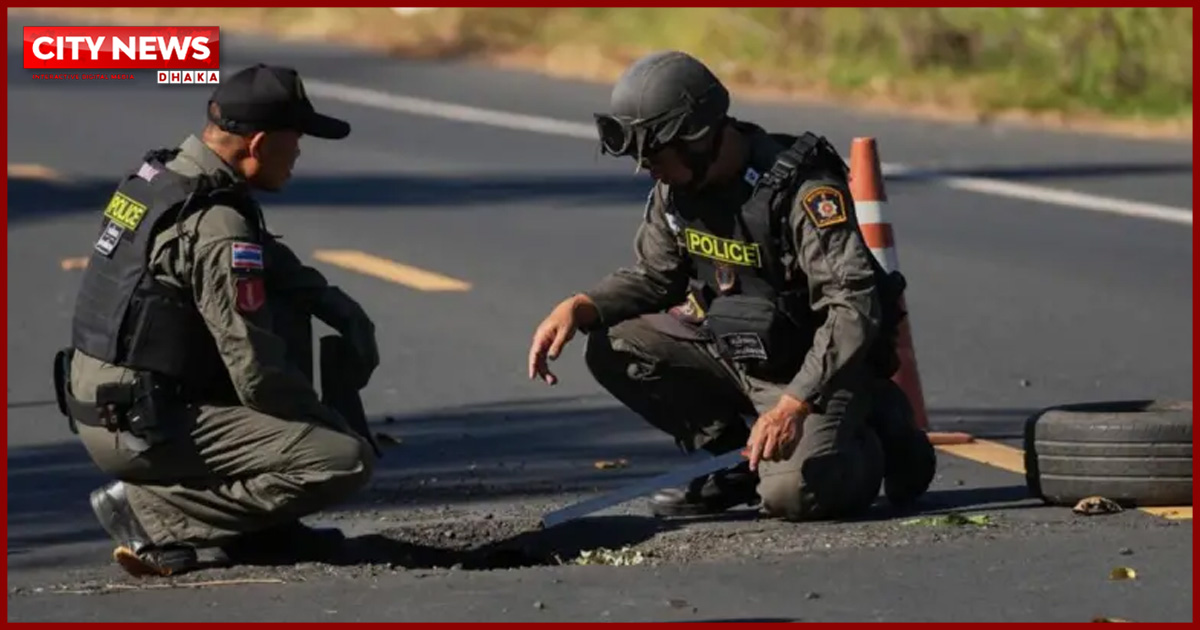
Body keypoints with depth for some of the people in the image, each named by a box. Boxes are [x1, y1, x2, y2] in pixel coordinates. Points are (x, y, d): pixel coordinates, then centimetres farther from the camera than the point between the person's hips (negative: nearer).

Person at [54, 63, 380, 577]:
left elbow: (271, 265, 24)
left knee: (287, 310, 20)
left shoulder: (157, 175, 9)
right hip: (145, 430, -10)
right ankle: (152, 512, -8)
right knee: (346, 462, -15)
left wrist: (341, 307, 9)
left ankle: (262, 526, 17)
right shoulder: (218, 229, -20)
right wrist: (336, 426, -1)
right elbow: (258, 377, -19)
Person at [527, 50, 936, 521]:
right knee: (613, 350, -9)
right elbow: (653, 277, 11)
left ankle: (874, 442, 5)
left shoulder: (804, 190, -26)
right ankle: (731, 462, 5)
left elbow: (854, 308, -31)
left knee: (791, 493, -29)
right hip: (732, 351, 7)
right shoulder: (676, 188, -3)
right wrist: (578, 307, -8)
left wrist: (794, 404, -39)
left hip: (815, 368, -7)